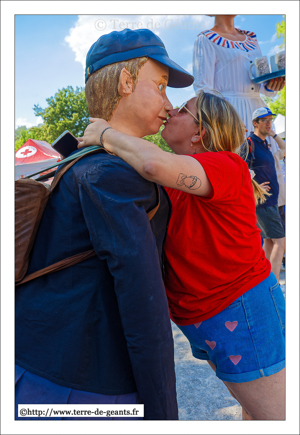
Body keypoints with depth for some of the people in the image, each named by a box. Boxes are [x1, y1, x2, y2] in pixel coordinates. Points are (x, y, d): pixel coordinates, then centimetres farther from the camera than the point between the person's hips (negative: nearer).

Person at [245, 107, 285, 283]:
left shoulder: (265, 143, 15)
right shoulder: (250, 143, -13)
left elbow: (284, 149, 32)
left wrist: (274, 134, 17)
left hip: (271, 200, 9)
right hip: (263, 201, -9)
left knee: (270, 241, 13)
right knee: (280, 241, -10)